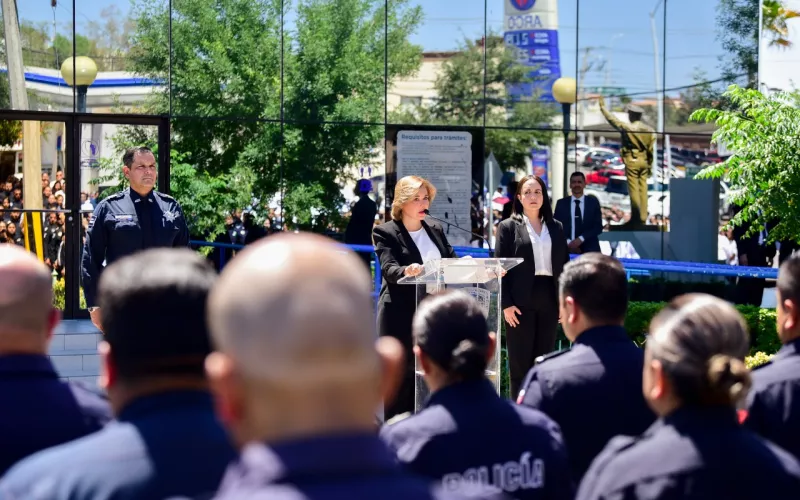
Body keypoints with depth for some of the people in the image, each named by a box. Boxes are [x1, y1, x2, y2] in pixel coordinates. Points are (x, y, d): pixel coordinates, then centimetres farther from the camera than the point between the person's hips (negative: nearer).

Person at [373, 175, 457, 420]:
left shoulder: (435, 229, 13)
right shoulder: (385, 232, -5)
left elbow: (451, 261, 8)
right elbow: (388, 268, -18)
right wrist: (407, 270, -40)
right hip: (400, 314, -5)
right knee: (400, 376, -2)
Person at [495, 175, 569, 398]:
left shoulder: (556, 227, 12)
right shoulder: (508, 227, 2)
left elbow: (564, 266, 13)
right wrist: (506, 304, -11)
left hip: (549, 301, 3)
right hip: (521, 302, -3)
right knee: (520, 362, 0)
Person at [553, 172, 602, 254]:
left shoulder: (593, 202, 7)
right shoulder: (561, 203, 8)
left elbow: (598, 226, 1)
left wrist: (581, 239, -12)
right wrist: (568, 242, -10)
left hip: (589, 249, 0)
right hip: (567, 248, 0)